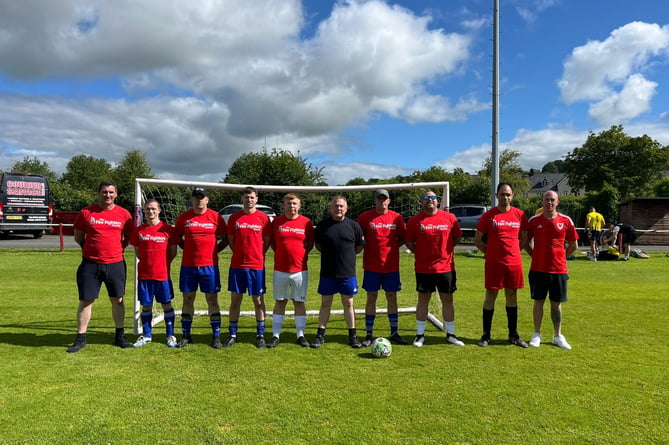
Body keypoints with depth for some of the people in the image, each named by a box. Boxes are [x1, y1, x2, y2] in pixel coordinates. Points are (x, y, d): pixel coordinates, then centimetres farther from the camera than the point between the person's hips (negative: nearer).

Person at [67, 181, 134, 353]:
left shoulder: (124, 214, 2)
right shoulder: (86, 213, 2)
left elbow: (129, 237, 12)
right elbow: (78, 237, 10)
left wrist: (117, 248, 2)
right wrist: (92, 248, 6)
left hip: (115, 263, 1)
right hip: (90, 264, 0)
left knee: (118, 299, 8)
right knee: (85, 301, 4)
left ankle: (120, 336, 21)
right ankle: (80, 339, 16)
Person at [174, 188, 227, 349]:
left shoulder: (216, 217, 0)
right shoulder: (183, 218, 4)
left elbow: (225, 238, 8)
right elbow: (177, 237, 16)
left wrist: (215, 250, -1)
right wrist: (188, 248, 5)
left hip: (209, 265, -1)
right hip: (188, 265, 2)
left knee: (212, 300, 3)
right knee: (188, 299, 9)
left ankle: (216, 336, 11)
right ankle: (186, 336, 20)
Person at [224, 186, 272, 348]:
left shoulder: (263, 218, -1)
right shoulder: (234, 217, 5)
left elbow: (267, 241, 4)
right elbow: (230, 240, 11)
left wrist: (256, 254, 0)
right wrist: (242, 253, 4)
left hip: (257, 265, -2)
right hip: (237, 265, 2)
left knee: (258, 300, 5)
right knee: (235, 299, 8)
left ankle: (260, 335, 17)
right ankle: (232, 335, 19)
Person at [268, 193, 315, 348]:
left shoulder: (306, 222, 1)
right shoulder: (276, 221, 3)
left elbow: (310, 243, 8)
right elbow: (272, 242, 11)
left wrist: (301, 254, -4)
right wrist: (282, 253, 0)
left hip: (300, 270, 0)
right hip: (280, 270, 1)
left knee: (299, 302, 7)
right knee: (280, 302, 8)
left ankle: (300, 335, 16)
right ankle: (275, 335, 16)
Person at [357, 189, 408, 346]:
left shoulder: (397, 217, 3)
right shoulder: (365, 217, -1)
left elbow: (403, 238, 11)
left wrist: (392, 247, 1)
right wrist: (365, 246, -4)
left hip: (391, 265, 2)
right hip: (371, 266, -1)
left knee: (392, 297, 8)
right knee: (371, 298, 4)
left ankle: (394, 333, 19)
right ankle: (369, 334, 13)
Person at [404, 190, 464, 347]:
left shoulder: (450, 217, 1)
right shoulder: (414, 220, -2)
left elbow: (458, 237, 11)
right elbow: (408, 241, 4)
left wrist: (446, 249, 4)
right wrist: (420, 253, -2)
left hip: (446, 267, 1)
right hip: (423, 268, -1)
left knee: (447, 300, 9)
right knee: (423, 300, 8)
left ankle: (450, 334, 23)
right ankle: (420, 335, 18)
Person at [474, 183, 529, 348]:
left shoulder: (520, 214, 4)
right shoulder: (488, 215, -3)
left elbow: (524, 238, 13)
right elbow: (477, 239, 3)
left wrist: (512, 251, 8)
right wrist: (489, 252, 2)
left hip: (514, 262, 3)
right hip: (493, 262, -2)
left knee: (512, 296, 11)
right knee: (490, 296, 3)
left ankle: (513, 335, 23)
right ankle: (486, 335, 13)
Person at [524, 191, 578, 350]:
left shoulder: (566, 221, 1)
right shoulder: (533, 221, 0)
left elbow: (573, 244, 9)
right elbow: (525, 242, 9)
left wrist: (561, 257, 5)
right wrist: (535, 256, 3)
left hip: (559, 269, 1)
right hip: (538, 269, 0)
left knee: (556, 303, 9)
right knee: (538, 301, 6)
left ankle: (558, 336, 21)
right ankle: (537, 334, 17)